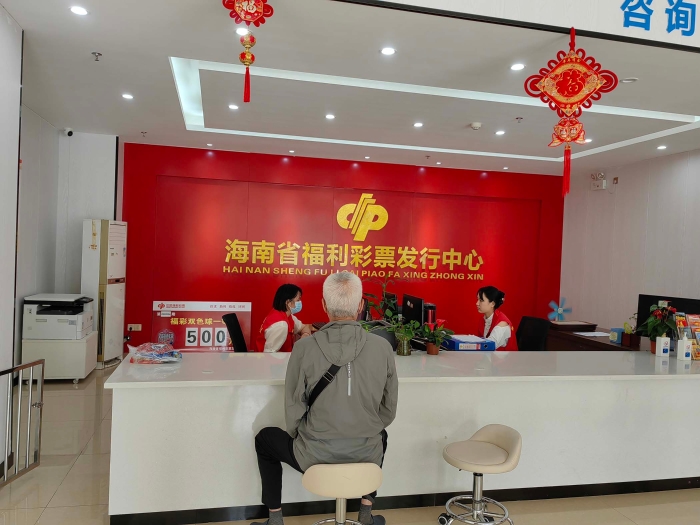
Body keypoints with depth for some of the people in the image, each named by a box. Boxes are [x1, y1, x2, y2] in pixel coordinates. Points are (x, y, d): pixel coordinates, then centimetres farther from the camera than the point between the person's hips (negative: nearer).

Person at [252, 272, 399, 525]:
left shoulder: (305, 347, -16)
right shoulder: (382, 347, -11)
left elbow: (293, 409, -8)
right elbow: (389, 410, -1)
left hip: (315, 456, -2)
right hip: (367, 455, 2)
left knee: (265, 438, 28)